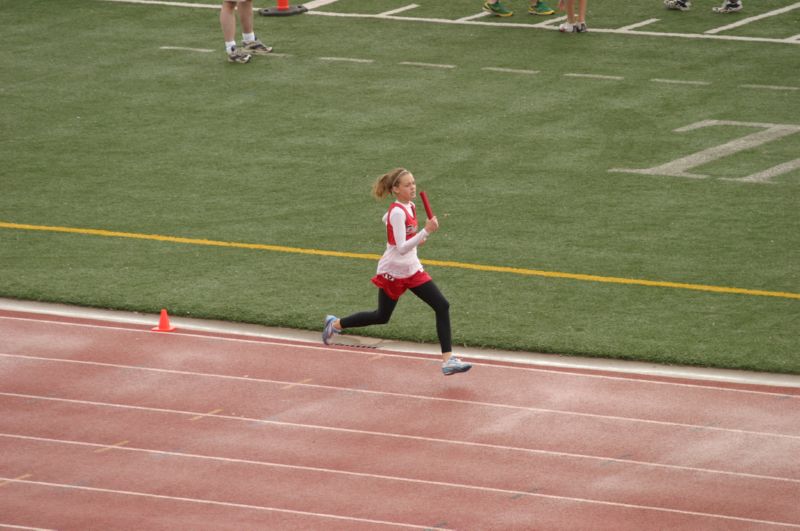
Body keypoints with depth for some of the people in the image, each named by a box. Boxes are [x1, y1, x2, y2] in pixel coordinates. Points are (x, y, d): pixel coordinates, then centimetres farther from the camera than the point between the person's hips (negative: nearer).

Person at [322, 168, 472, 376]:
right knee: (382, 317, 11)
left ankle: (448, 359, -10)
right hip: (393, 272, -8)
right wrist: (425, 232, -39)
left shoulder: (410, 207, 3)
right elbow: (402, 248, -30)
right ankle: (336, 324, 36)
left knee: (442, 306, -8)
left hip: (411, 269, 8)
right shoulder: (398, 212, -24)